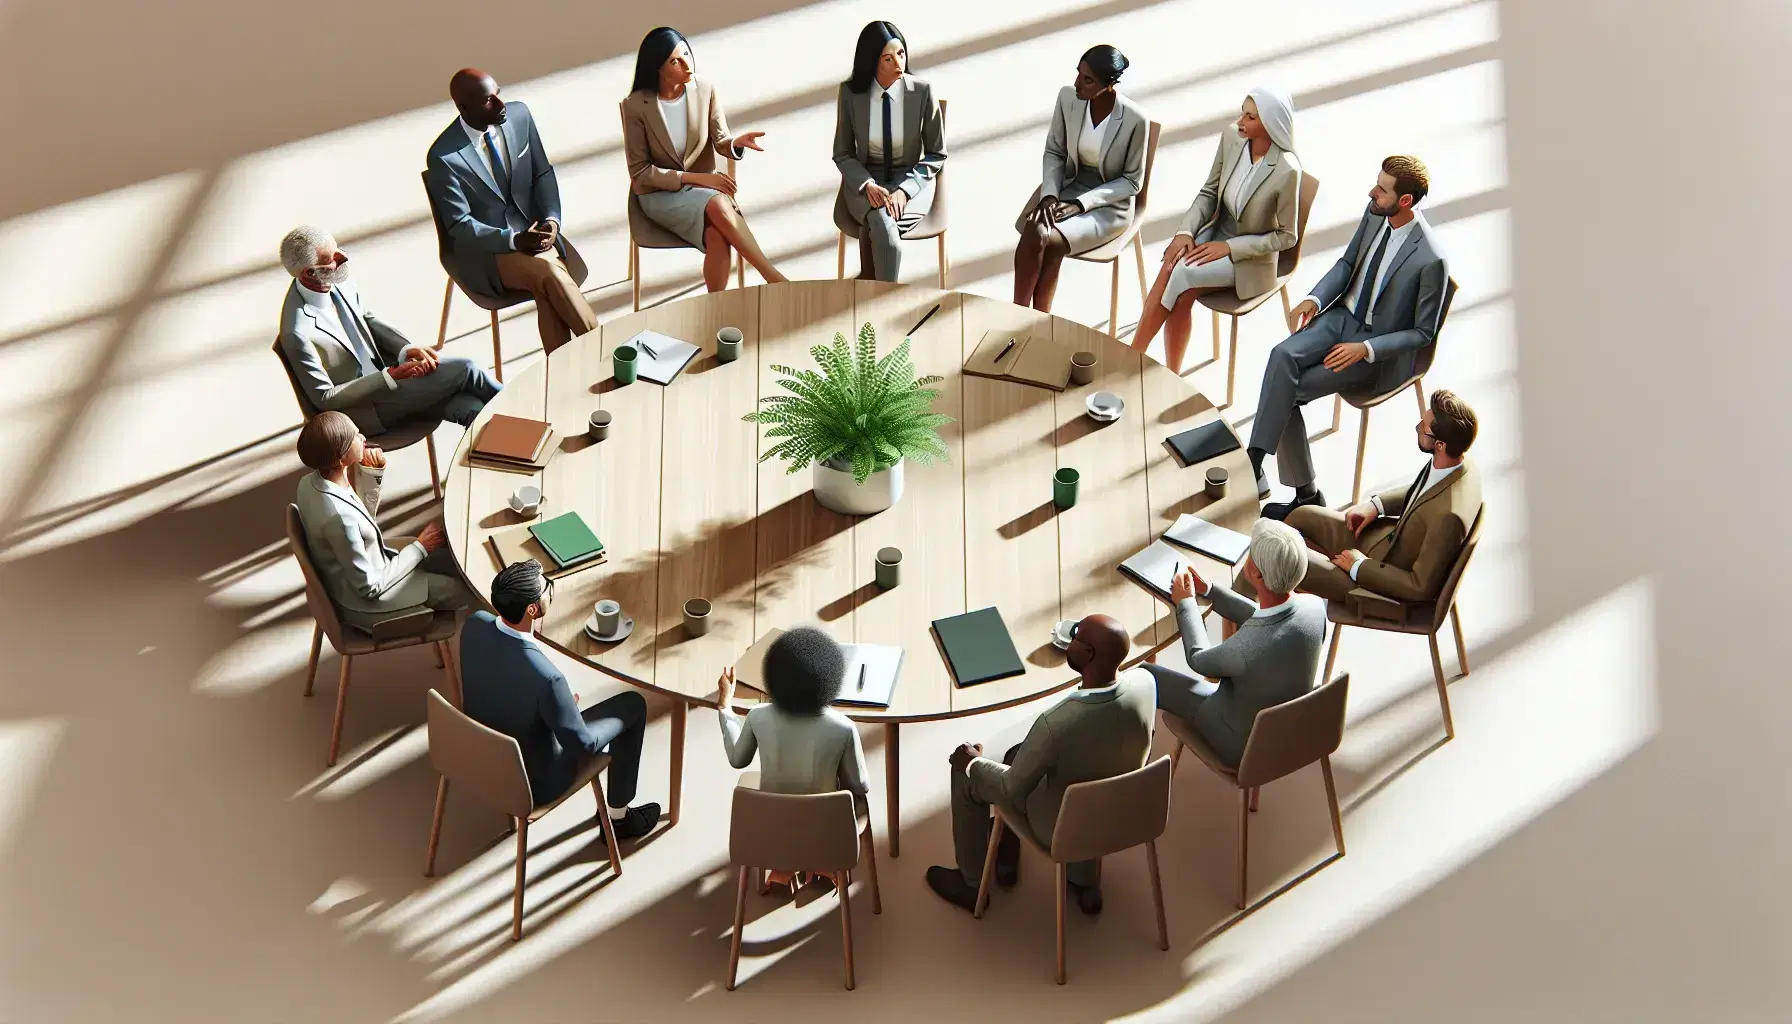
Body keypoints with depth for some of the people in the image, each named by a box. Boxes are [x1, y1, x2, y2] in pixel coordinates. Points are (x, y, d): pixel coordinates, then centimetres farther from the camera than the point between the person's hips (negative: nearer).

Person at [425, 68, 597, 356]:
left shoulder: (519, 116, -4)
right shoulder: (443, 157, -17)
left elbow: (543, 173, 7)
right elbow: (459, 226, -12)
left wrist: (551, 220, -11)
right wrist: (515, 240, -25)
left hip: (533, 229, 4)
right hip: (482, 249, -4)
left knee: (547, 294, -28)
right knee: (548, 274, -30)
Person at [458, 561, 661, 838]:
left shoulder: (473, 624, -21)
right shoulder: (546, 677, -40)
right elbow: (582, 745, -21)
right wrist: (569, 706, -3)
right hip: (535, 784, -6)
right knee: (632, 705, 9)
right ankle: (618, 818, 25)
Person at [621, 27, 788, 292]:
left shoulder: (704, 89, -6)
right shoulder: (636, 105, -14)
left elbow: (720, 141, 2)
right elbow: (639, 172, -9)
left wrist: (736, 142, -23)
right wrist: (692, 178, -19)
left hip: (705, 186, 3)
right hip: (659, 194, -3)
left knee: (718, 235, -32)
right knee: (718, 205, -33)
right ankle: (774, 277, -26)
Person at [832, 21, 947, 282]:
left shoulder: (922, 92, -11)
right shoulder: (851, 92, -7)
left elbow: (937, 155, -2)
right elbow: (842, 154, 2)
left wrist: (904, 190, -18)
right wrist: (868, 185, -18)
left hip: (912, 181, -1)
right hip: (864, 182, 1)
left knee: (879, 224, -33)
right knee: (882, 224, -34)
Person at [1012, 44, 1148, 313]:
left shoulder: (1135, 119, -19)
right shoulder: (1068, 97, -8)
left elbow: (1132, 181, -10)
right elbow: (1054, 152, 4)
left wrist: (1080, 203, -19)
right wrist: (1049, 194, -14)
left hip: (1111, 204, -4)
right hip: (1069, 185, 4)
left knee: (1045, 241, -28)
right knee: (1032, 230, -27)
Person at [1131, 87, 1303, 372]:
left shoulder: (1286, 170, -24)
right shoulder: (1231, 138, -9)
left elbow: (1286, 236, -13)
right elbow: (1209, 193, 4)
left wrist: (1229, 248, -20)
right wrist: (1185, 231, -13)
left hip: (1249, 256, -5)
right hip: (1216, 231, 5)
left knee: (1181, 275, -28)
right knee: (1170, 268, -26)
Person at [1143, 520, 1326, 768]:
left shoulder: (1244, 650, -43)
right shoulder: (1315, 606, -24)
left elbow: (1198, 659, -16)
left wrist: (1185, 602, -1)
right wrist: (1208, 590, 6)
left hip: (1243, 745, -5)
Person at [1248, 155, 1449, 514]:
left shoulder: (1430, 260, -22)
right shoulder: (1375, 213, -3)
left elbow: (1423, 332, -12)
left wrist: (1365, 349, -22)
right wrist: (1314, 300, -4)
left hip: (1380, 351, -6)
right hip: (1343, 315, 6)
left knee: (1287, 393, -19)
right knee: (1282, 356, -24)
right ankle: (1253, 462, -25)